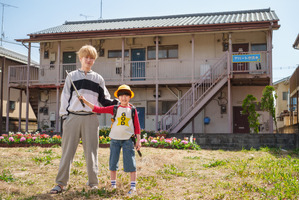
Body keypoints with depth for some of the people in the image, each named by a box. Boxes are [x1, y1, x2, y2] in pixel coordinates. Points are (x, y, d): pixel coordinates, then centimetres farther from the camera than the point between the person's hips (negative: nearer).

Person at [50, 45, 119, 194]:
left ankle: (93, 183, 12)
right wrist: (64, 115, 0)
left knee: (91, 152, 3)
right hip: (73, 117, -1)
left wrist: (115, 103, -2)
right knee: (67, 151, 0)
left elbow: (104, 99, 16)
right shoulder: (71, 76, 12)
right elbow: (65, 97, 9)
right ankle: (60, 183, 7)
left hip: (91, 118, 1)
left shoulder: (98, 79, 15)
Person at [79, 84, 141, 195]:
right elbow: (98, 109, 0)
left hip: (128, 139, -2)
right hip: (115, 139, 2)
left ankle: (133, 187, 5)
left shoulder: (132, 110, 3)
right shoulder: (114, 109, 4)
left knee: (130, 163, -3)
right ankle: (113, 185, 22)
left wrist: (138, 140, 1)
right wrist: (85, 101, -5)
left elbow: (137, 126, 5)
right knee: (113, 162, 8)